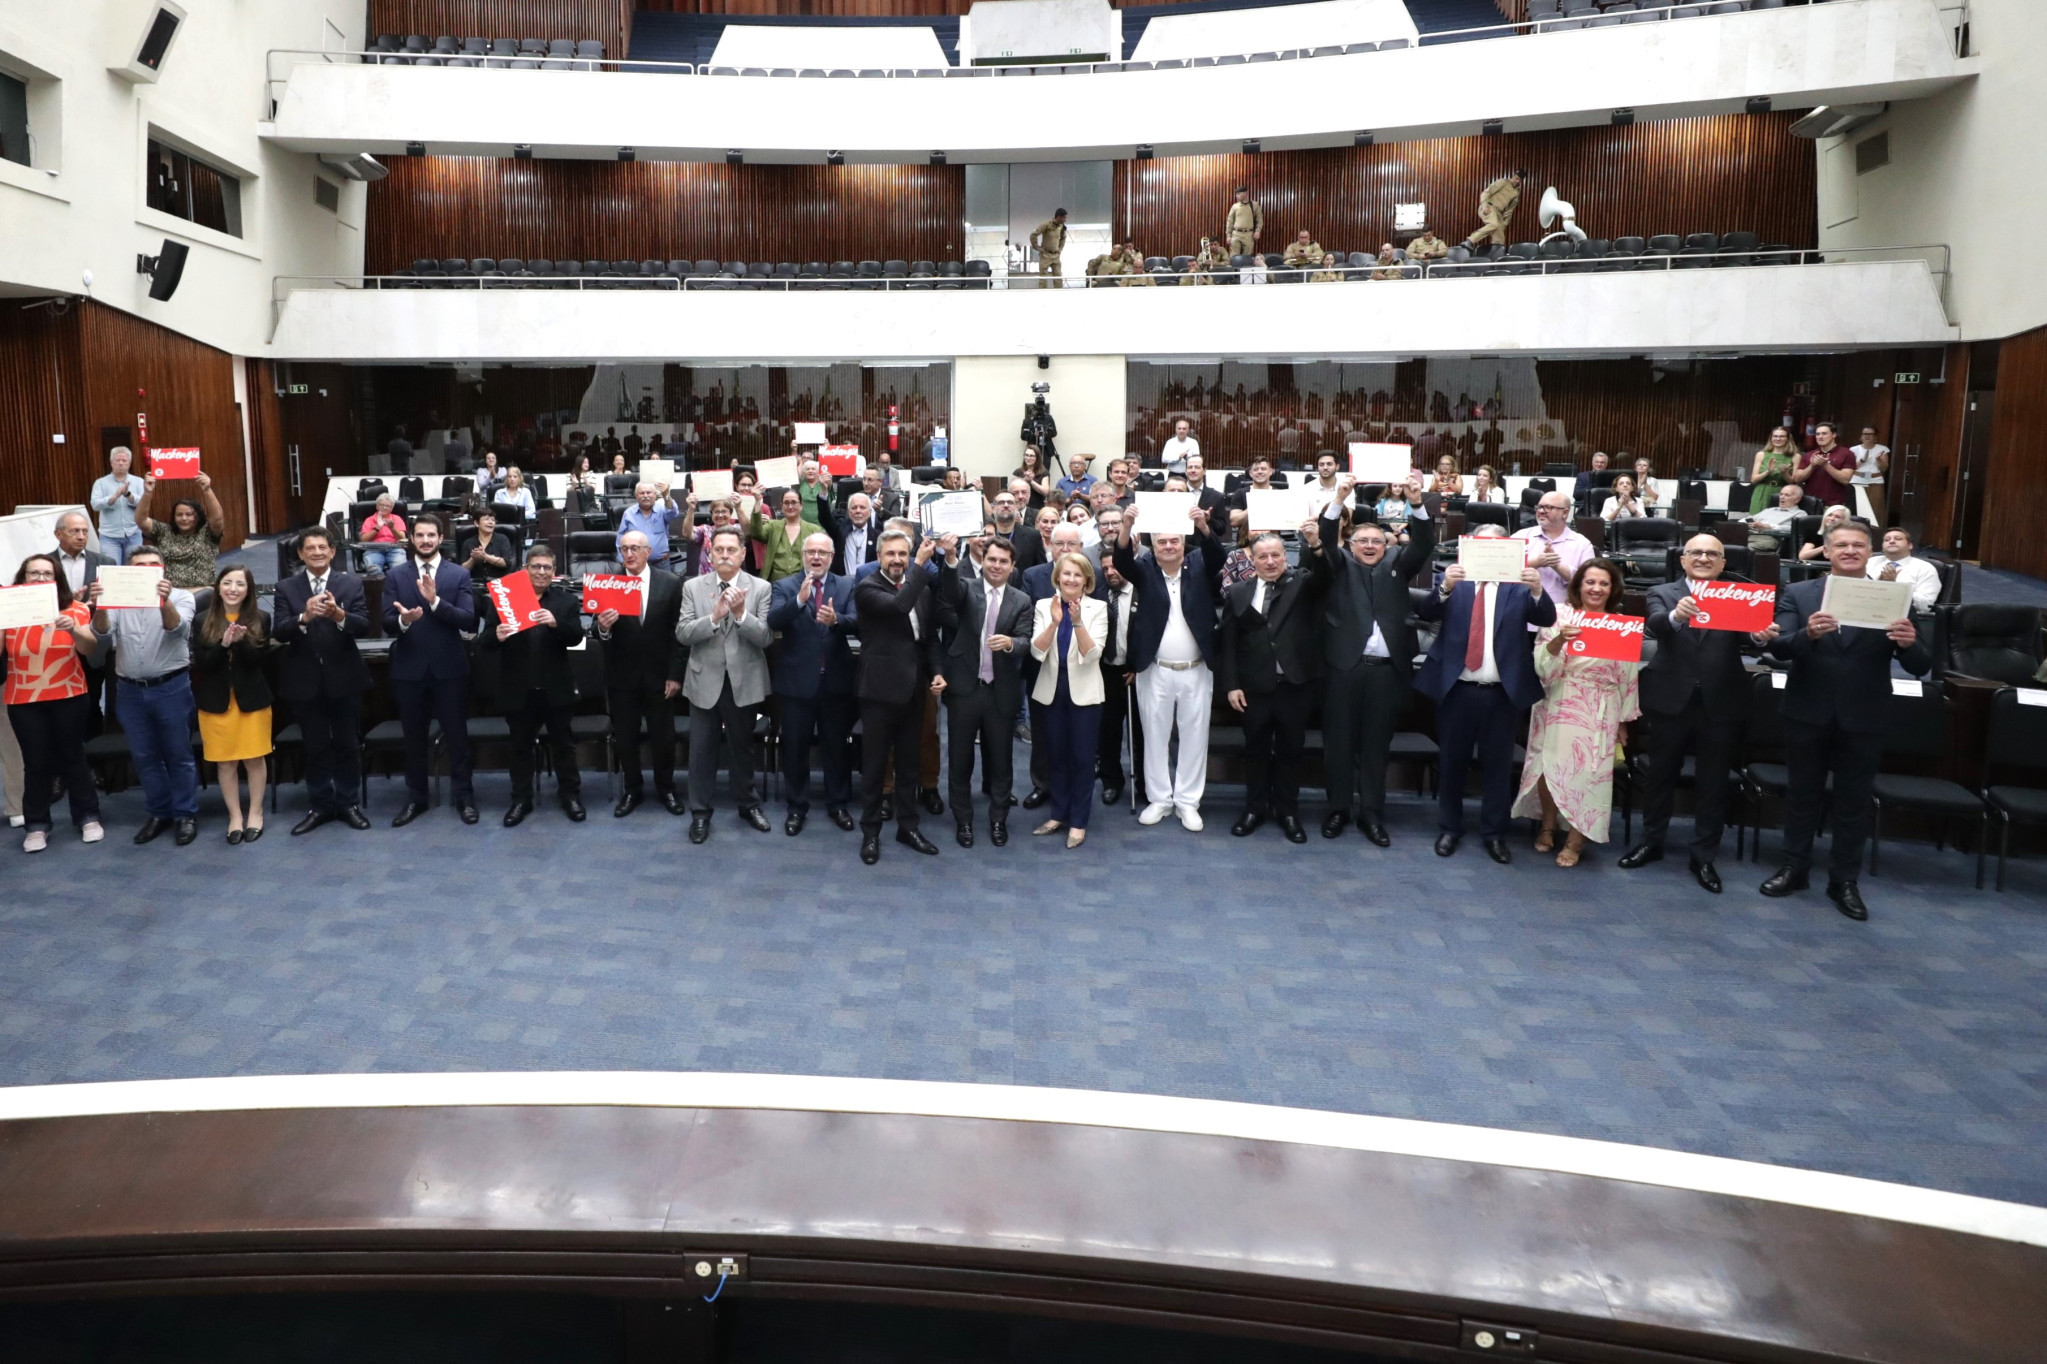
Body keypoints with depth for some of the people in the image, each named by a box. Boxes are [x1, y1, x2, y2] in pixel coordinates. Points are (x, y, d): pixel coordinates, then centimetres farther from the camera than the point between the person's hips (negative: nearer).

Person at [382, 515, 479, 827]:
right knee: (414, 738, 12)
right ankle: (416, 798, 24)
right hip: (409, 669, 1)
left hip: (449, 668, -1)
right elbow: (387, 624, -5)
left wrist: (435, 601, -24)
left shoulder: (459, 575, -1)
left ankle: (464, 796, 19)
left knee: (456, 735, 7)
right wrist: (403, 619, -27)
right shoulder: (395, 576, 3)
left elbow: (469, 621, -12)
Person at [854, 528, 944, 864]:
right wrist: (921, 564, -28)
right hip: (880, 689, -5)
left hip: (913, 689, 5)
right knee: (875, 764, 5)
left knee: (910, 763, 14)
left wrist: (936, 672, 0)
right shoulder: (867, 588, -10)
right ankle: (870, 831, 17)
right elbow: (898, 606, -29)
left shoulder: (922, 588, 8)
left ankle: (907, 826, 26)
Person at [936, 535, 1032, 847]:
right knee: (960, 760, 9)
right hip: (964, 687, -1)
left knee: (1001, 759, 11)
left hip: (1002, 692, 1)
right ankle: (963, 820, 24)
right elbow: (949, 590, -23)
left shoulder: (1022, 600, 4)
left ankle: (998, 819, 28)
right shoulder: (966, 587, 0)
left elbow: (1025, 641, -8)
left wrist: (1010, 642, -31)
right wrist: (951, 559, -42)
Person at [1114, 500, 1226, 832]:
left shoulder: (1198, 566, 1)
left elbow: (1218, 557, -18)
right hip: (1154, 671, 0)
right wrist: (1127, 526, -39)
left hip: (1196, 670, 0)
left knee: (1194, 736, 7)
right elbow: (1122, 561, -19)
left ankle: (1188, 801, 17)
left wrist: (1204, 527, -38)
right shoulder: (1145, 570, -1)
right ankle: (1159, 798, 20)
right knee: (1155, 735, 8)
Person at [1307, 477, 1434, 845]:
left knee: (1376, 743, 7)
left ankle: (1372, 813, 15)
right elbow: (1325, 539, -6)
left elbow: (1424, 544, 1)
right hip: (1344, 665, -1)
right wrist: (1339, 499, -19)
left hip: (1387, 668, 1)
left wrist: (1417, 503, -15)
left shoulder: (1397, 565, 13)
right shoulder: (1338, 564, 10)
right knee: (1339, 740, 5)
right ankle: (1339, 808, 17)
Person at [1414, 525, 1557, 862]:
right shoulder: (1455, 580, 2)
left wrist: (1537, 589, -29)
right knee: (1451, 762, 11)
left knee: (1498, 765, 9)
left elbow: (1547, 619, -9)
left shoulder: (1518, 586, 2)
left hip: (1503, 692, 0)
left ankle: (1494, 834, 21)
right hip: (1457, 689, 0)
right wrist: (1446, 587, -31)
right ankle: (1449, 829, 25)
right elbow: (1425, 612, -11)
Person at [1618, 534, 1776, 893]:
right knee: (1661, 774, 13)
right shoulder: (1663, 593, 1)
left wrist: (1761, 635, -38)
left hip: (1721, 703, 0)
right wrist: (1676, 615, -42)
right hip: (1672, 699, 0)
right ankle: (1651, 841, 30)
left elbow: (1747, 634, -15)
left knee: (1713, 782, 9)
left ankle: (1704, 856, 21)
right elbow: (1653, 626, -19)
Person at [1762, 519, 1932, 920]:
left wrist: (1909, 644, -30)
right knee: (1802, 794, 14)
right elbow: (1778, 648, -15)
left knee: (1854, 802, 10)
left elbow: (1921, 667, -7)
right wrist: (1808, 634, -36)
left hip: (1863, 719, 0)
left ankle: (1844, 880, 23)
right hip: (1808, 714, 0)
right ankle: (1794, 868, 28)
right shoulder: (1797, 594, -3)